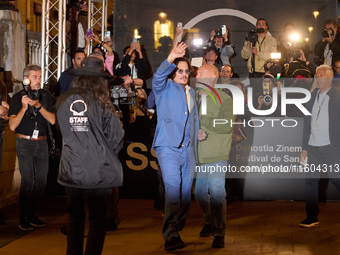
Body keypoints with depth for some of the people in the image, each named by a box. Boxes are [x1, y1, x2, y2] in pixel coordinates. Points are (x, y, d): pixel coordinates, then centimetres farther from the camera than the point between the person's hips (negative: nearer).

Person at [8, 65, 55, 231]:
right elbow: (12, 126, -9)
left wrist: (38, 105, -15)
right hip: (25, 142, -4)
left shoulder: (45, 96, 6)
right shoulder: (18, 97, -4)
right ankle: (23, 218, -3)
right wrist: (24, 108, -20)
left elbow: (52, 120, -3)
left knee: (41, 181, 5)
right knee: (27, 181, -12)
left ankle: (32, 215, 18)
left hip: (42, 142, 4)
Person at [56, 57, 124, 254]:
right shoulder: (102, 104, -10)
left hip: (71, 170, 3)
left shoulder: (63, 102, -1)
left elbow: (63, 131, 10)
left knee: (75, 218, 16)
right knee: (98, 221, 6)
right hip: (98, 171, -3)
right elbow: (116, 137, -7)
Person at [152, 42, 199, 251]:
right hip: (168, 146, -6)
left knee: (186, 191, 8)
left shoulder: (191, 92, 21)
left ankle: (179, 229, 20)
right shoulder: (165, 88, 3)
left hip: (188, 148, 6)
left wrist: (197, 132, 17)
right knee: (173, 189, -18)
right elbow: (158, 78, -20)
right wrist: (170, 59, -34)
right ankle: (170, 236, -22)